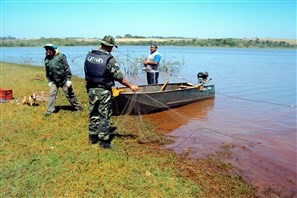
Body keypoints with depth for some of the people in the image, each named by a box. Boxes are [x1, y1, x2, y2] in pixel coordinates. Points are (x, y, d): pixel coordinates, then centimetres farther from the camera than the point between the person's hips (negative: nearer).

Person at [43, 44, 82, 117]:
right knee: (52, 95, -2)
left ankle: (77, 107, 25)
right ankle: (49, 110, 5)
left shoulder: (61, 56, -12)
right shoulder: (46, 59, 2)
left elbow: (67, 68, -11)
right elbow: (47, 72, 13)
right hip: (53, 81, 3)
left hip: (64, 80, -3)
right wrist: (49, 81, 11)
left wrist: (68, 79, -13)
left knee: (70, 94, 8)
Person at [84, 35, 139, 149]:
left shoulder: (89, 55, 2)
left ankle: (92, 137, 30)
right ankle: (103, 141, 11)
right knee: (104, 116, 4)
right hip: (104, 92, -6)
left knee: (93, 114, 18)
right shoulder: (109, 59, -16)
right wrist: (130, 86, -3)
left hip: (91, 90, 6)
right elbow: (119, 77, -14)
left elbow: (86, 73, 8)